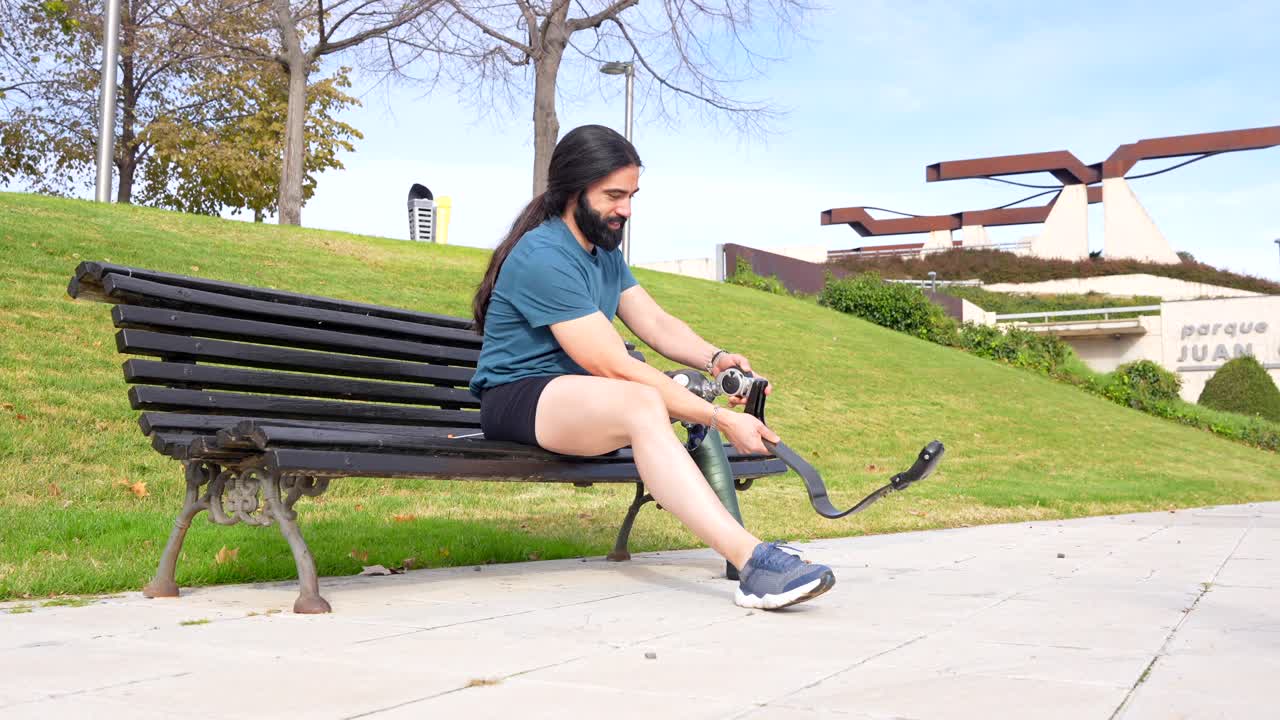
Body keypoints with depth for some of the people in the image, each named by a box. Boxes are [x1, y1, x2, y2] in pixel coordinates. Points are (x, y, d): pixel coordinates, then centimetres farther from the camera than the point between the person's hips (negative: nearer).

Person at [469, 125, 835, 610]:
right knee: (642, 403, -37)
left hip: (577, 396, 11)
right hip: (517, 400, -11)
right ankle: (749, 559, -47)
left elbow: (658, 324, 7)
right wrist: (720, 419, -26)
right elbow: (617, 368, -25)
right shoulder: (543, 258, -20)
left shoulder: (605, 252, 13)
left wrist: (714, 359, -15)